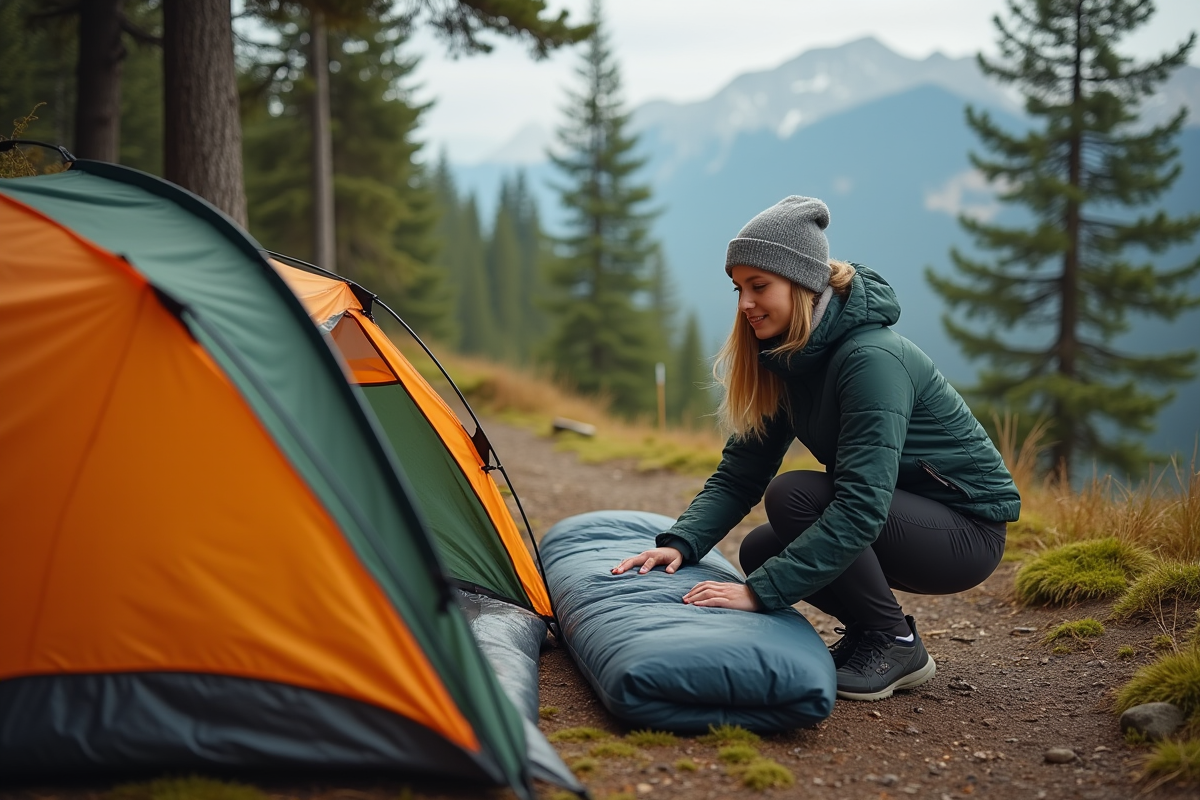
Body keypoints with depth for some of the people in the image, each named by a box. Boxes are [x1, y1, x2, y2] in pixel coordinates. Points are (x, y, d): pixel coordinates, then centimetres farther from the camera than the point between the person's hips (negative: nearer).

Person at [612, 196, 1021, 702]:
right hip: (903, 516, 8)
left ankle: (894, 643, -10)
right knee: (760, 552, -2)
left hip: (967, 529, -8)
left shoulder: (872, 358, -28)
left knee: (795, 496, -25)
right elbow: (739, 474, 1)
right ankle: (868, 633, 14)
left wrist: (760, 592, -36)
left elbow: (860, 507, -35)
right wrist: (681, 542, -17)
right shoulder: (784, 360, -1)